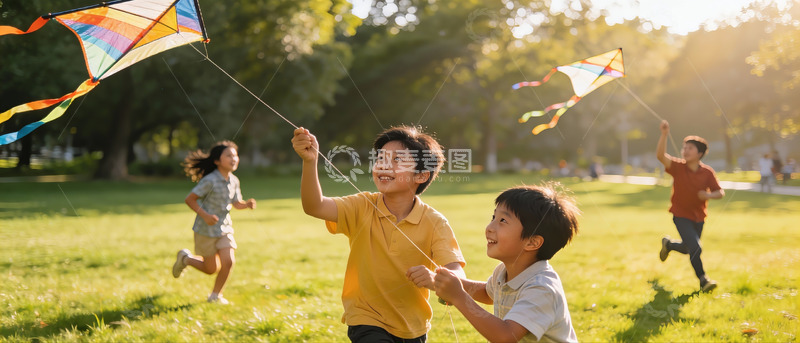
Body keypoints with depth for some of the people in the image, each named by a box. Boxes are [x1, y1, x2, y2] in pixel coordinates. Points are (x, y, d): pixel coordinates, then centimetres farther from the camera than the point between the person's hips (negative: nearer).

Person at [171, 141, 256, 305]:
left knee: (228, 262, -10)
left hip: (225, 228, 5)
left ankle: (215, 295, 14)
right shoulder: (210, 181, -20)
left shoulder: (234, 181, 0)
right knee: (211, 269, 5)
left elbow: (236, 203, 10)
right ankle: (185, 258, 35)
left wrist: (247, 204, -11)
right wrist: (205, 215, -26)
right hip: (206, 230, -5)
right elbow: (189, 199, -16)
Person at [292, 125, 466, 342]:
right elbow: (314, 206, -27)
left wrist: (434, 279, -47)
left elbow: (457, 274, -24)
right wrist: (309, 161, -43)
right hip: (367, 322, -1)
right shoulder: (363, 208, -11)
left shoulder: (434, 223, -13)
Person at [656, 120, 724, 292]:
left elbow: (720, 192, -1)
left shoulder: (707, 172, -7)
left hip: (699, 216, 4)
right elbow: (660, 155, -28)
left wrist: (709, 195, -23)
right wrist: (664, 134, -39)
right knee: (695, 248, -16)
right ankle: (703, 279, 1)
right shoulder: (678, 167, -12)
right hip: (681, 215, -4)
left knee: (687, 249, 18)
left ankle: (668, 244, 49)